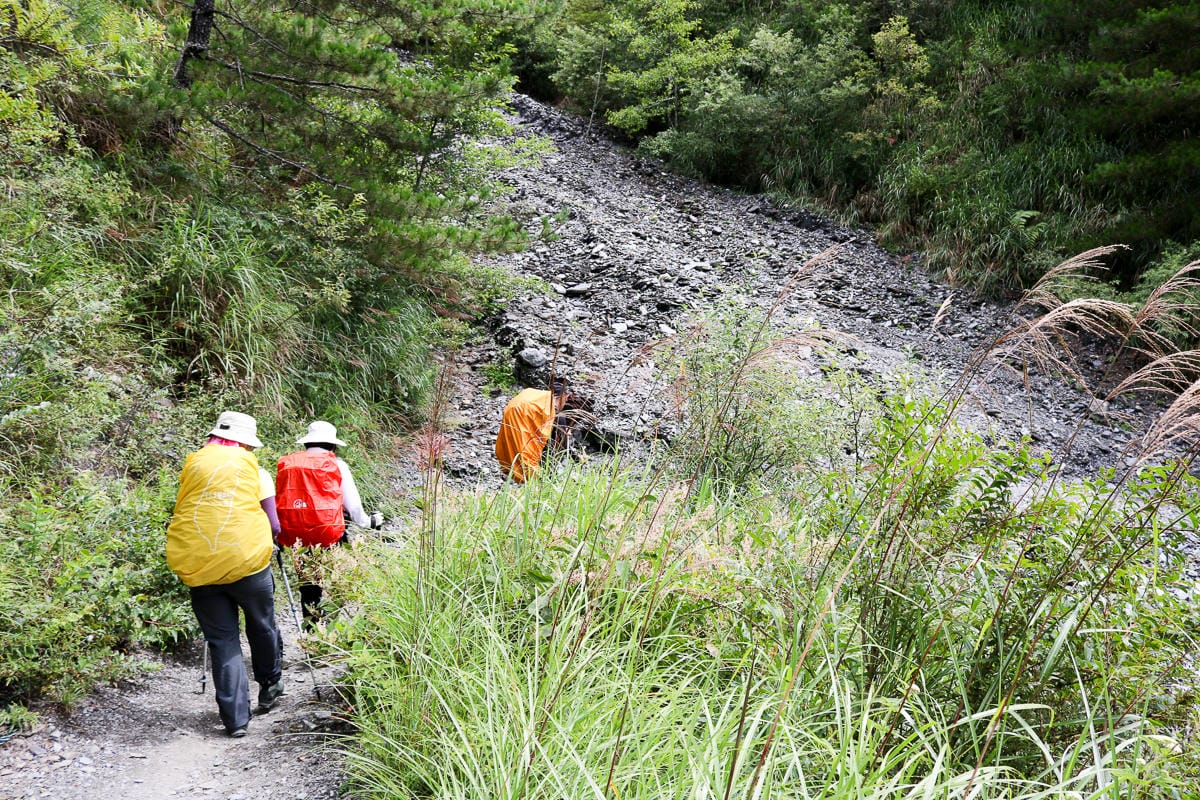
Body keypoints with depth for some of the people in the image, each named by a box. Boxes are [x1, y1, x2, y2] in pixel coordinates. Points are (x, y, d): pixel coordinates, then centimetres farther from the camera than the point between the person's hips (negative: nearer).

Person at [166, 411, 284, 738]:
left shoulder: (194, 462, 9)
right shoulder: (253, 468, 5)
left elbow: (181, 511, 9)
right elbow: (272, 524, 4)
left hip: (197, 567, 2)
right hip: (247, 561, -1)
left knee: (221, 640, 10)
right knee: (262, 625, 23)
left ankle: (235, 718, 8)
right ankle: (270, 687, 40)